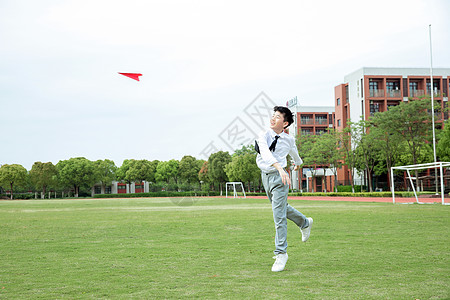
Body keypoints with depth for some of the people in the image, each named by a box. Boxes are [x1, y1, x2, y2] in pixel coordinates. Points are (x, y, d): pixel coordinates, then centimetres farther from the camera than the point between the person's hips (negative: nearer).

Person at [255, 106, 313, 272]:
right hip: (265, 175, 3)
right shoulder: (264, 135, -10)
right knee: (282, 208, 21)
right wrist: (279, 168, -46)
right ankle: (305, 223, 48)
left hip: (279, 177, -3)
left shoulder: (289, 139, -4)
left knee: (279, 216, -9)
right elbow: (265, 152, -30)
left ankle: (281, 253, -1)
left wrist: (298, 163, 42)